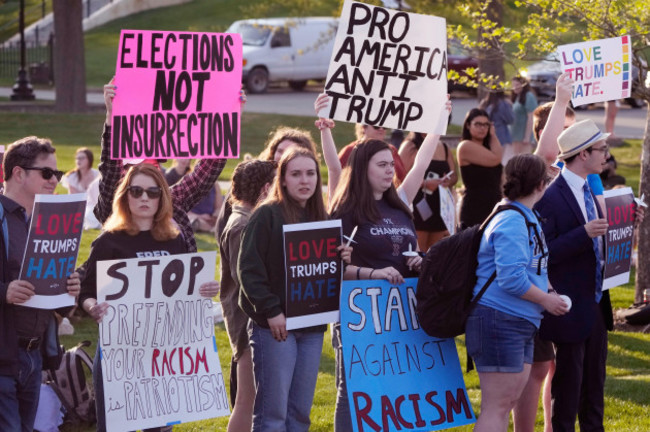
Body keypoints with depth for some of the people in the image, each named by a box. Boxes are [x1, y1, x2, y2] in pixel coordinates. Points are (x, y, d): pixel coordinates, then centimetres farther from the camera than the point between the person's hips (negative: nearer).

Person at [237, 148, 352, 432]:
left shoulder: (321, 218, 14)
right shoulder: (267, 215, -5)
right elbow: (249, 269, -11)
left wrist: (342, 260, -2)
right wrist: (271, 311, -16)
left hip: (312, 326, 6)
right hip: (274, 325, -6)